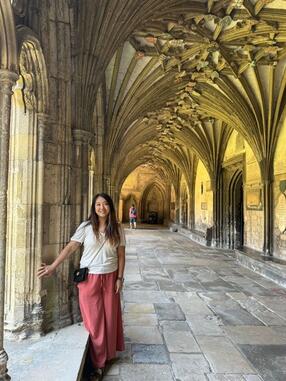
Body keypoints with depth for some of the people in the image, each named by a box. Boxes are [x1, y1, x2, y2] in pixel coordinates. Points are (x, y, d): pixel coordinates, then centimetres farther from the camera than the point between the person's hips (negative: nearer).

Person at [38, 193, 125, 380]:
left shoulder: (117, 229, -2)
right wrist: (53, 266, -15)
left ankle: (109, 353, 36)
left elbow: (121, 255, 2)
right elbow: (70, 247, -8)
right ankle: (99, 363, 22)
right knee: (94, 320, 6)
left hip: (110, 278, 2)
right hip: (89, 279, -1)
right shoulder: (86, 227, -7)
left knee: (110, 317, 13)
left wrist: (120, 278, -1)